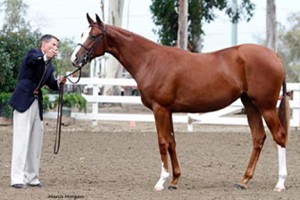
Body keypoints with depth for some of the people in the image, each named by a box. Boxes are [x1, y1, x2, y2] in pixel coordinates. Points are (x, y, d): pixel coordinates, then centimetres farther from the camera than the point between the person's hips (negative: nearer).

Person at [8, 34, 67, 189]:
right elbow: (33, 60, -27)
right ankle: (17, 178, -11)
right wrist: (46, 57, -48)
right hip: (23, 101, -8)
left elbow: (52, 85, 11)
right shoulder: (33, 53, -4)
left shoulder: (49, 66, 18)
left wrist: (59, 82, -11)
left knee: (36, 141, 8)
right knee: (21, 140, -10)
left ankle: (31, 177, 15)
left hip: (37, 103, 8)